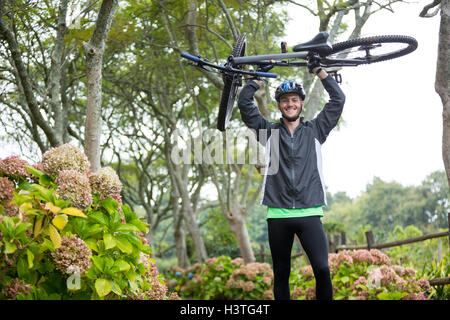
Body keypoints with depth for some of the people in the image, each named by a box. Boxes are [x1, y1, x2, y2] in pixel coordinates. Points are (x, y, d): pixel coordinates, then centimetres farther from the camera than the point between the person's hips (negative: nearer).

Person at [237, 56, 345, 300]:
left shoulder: (315, 130, 12)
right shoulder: (269, 131, 12)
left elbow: (338, 100, 7)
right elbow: (244, 104, 5)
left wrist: (318, 70, 8)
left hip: (309, 213, -1)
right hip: (278, 214, 1)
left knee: (322, 269, -15)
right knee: (281, 275, 6)